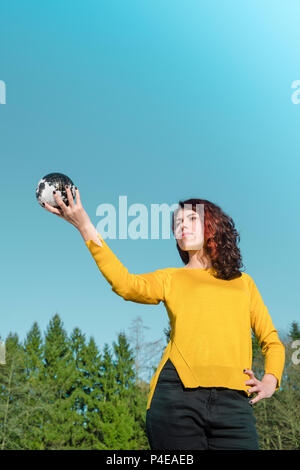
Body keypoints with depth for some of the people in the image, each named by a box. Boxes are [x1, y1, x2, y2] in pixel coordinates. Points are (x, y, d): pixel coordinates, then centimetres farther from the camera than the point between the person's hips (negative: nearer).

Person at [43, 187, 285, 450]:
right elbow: (126, 285, -4)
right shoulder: (171, 279, 18)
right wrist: (85, 226, -12)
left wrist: (270, 379, 3)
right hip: (178, 392, -1)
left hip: (233, 400, 1)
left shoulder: (243, 282, 22)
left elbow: (271, 341, 25)